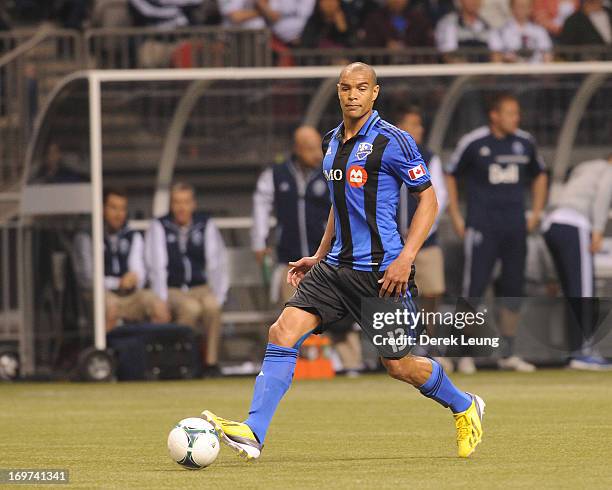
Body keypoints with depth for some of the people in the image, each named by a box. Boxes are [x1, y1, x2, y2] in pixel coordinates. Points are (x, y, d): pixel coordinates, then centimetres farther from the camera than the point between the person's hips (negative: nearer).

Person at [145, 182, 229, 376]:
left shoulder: (206, 226, 6)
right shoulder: (159, 227, 1)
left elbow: (217, 264, 4)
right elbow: (157, 267, -4)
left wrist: (218, 297, -7)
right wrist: (163, 302, -13)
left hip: (200, 288, 2)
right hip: (172, 290, -2)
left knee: (211, 305, -33)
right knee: (191, 308, -35)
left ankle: (211, 361, -27)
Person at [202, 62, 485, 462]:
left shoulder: (392, 141, -10)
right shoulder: (332, 143, 12)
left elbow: (428, 200, -7)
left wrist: (405, 258, -16)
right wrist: (319, 257, 21)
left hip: (380, 271, -6)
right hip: (336, 265, 6)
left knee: (399, 365, 3)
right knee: (284, 331, -12)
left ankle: (465, 407, 31)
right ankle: (253, 433, -16)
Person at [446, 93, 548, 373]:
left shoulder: (525, 142, 7)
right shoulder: (473, 143, -6)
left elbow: (539, 174, 23)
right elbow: (450, 175, 4)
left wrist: (536, 212, 14)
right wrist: (456, 217, 0)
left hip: (515, 227, 5)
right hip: (482, 227, -5)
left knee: (513, 288, 7)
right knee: (475, 286, -9)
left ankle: (508, 354, 15)